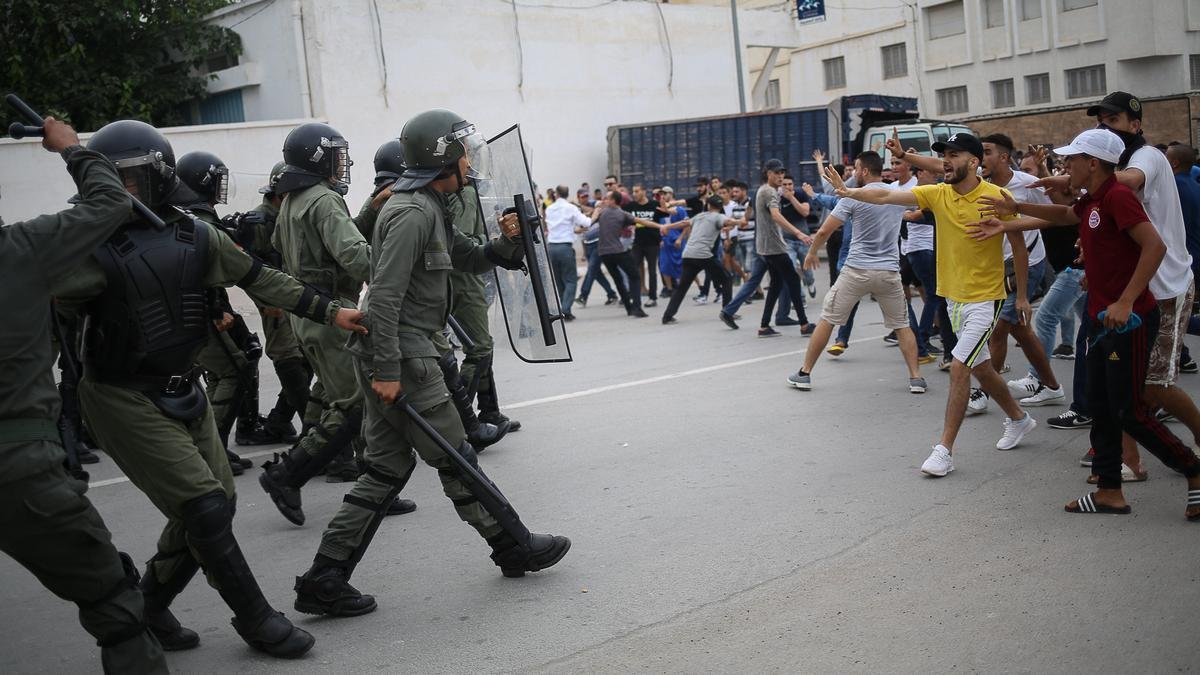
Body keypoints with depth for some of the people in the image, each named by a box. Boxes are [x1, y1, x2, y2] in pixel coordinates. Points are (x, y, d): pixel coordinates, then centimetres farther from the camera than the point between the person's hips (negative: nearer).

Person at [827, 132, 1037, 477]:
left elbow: (1019, 246, -4)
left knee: (959, 368, -14)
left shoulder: (997, 197, -14)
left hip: (985, 299, -6)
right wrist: (849, 191, -18)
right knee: (981, 368, 18)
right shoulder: (937, 194, -2)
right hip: (953, 297, 6)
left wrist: (1022, 295, -1)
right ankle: (1018, 419, 42)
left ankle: (944, 450, -6)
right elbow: (886, 196, -7)